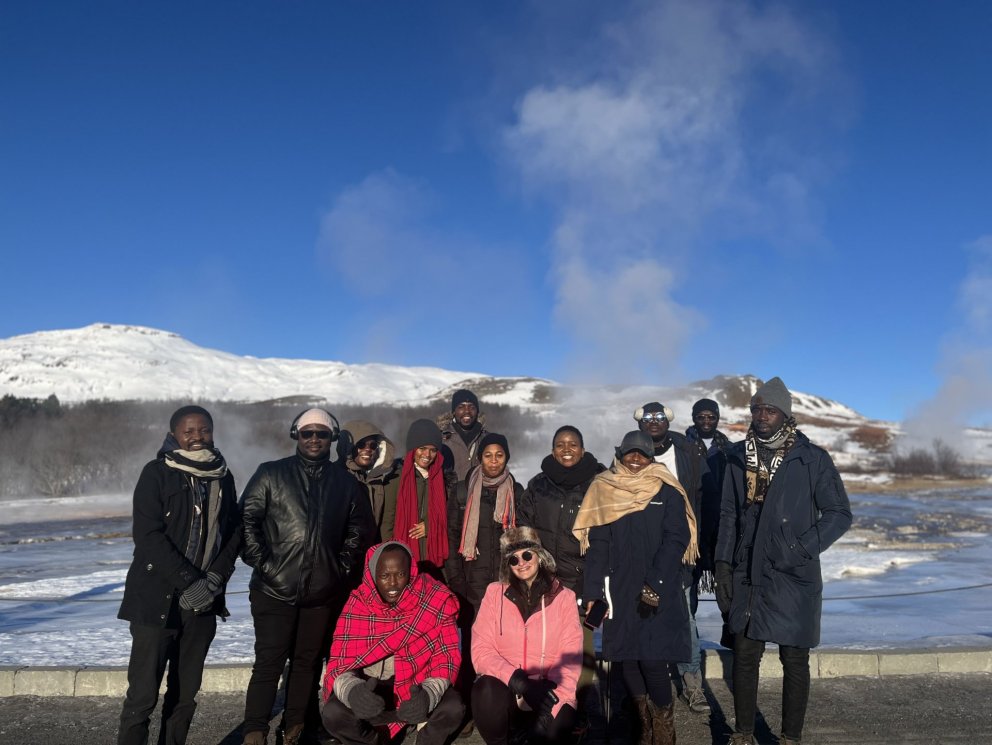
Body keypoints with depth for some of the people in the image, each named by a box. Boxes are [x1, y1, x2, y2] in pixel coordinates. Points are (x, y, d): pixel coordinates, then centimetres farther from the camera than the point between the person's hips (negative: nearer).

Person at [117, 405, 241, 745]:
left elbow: (234, 532, 10)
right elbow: (148, 535, -12)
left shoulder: (223, 477, 9)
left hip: (203, 602, 4)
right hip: (157, 600, -4)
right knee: (143, 695, -3)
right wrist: (187, 582, -16)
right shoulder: (156, 473, -4)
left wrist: (214, 579, -6)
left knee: (186, 694, 9)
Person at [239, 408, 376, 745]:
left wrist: (343, 566, 5)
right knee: (269, 662, -3)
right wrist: (260, 561, -10)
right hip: (275, 588, -3)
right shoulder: (271, 474, 1)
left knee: (308, 661, 11)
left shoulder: (346, 482, 8)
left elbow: (360, 528, 14)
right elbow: (246, 519, -2)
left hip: (324, 591, 3)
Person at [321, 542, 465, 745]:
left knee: (452, 709, -29)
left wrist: (428, 694, -34)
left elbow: (446, 658, -12)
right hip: (371, 692, 1)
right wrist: (352, 691, -39)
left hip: (418, 689, -1)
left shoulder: (435, 600, -13)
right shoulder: (357, 604, -12)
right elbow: (340, 663, -15)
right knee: (333, 715, -26)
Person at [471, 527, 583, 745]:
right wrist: (518, 681, -23)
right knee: (487, 691, -33)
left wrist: (551, 691, -23)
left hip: (547, 692, -1)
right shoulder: (494, 593, 2)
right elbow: (481, 650, -6)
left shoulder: (564, 597, 1)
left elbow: (571, 658, -4)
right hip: (505, 687, 1)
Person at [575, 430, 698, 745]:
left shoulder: (667, 491, 1)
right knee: (626, 660, 4)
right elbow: (597, 544, 5)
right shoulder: (603, 489, 8)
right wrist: (592, 592, -2)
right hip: (619, 592, 3)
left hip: (658, 593, -2)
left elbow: (675, 539, -6)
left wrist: (654, 585, -15)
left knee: (653, 660, -8)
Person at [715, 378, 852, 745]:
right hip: (747, 577, 3)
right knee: (744, 656, 8)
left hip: (795, 578, -3)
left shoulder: (812, 459, -6)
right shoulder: (738, 456, 5)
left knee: (795, 661, 6)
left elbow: (840, 514, -2)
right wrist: (723, 564, 4)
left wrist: (802, 549, -14)